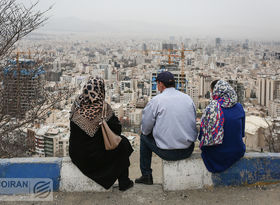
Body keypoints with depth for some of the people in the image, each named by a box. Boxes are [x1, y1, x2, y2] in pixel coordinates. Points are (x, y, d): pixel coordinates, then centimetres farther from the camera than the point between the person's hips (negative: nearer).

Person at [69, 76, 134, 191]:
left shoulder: (77, 105, -6)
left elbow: (73, 129, 9)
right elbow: (117, 130, -10)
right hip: (95, 156, -5)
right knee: (123, 143, 19)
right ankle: (124, 183, 29)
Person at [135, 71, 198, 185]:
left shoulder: (156, 100, -9)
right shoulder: (187, 98, 5)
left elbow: (145, 129, -4)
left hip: (167, 152, -4)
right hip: (188, 150, 5)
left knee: (144, 137, 21)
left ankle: (146, 176, 26)